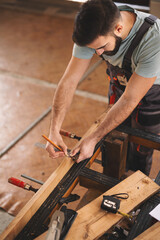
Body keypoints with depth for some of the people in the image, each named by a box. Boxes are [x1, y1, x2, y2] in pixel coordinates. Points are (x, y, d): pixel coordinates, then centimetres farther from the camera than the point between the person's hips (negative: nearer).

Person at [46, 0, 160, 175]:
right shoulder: (94, 32, -27)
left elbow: (130, 100, -35)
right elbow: (69, 81, -23)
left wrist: (92, 140, -31)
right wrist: (54, 131, -28)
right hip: (119, 87, 4)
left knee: (140, 153, 12)